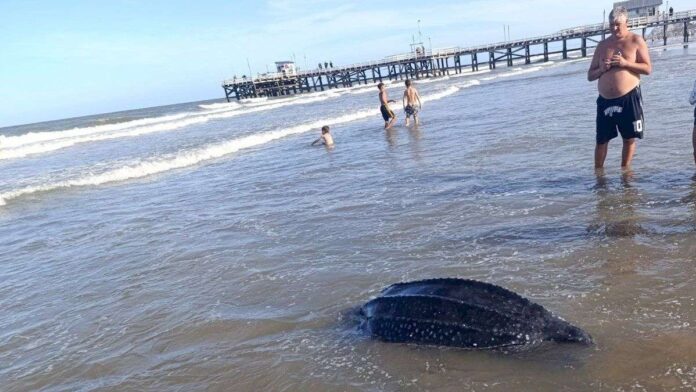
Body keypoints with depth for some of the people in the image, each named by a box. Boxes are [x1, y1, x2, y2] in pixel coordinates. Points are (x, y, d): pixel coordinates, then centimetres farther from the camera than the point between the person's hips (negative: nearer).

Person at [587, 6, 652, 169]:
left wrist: (625, 63, -17)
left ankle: (624, 172, 17)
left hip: (629, 98, -2)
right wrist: (601, 69, -8)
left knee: (629, 138, 4)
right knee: (601, 140, 4)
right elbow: (590, 75, 13)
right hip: (605, 100, 3)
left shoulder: (636, 41, 3)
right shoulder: (603, 45, 12)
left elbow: (648, 68, -4)